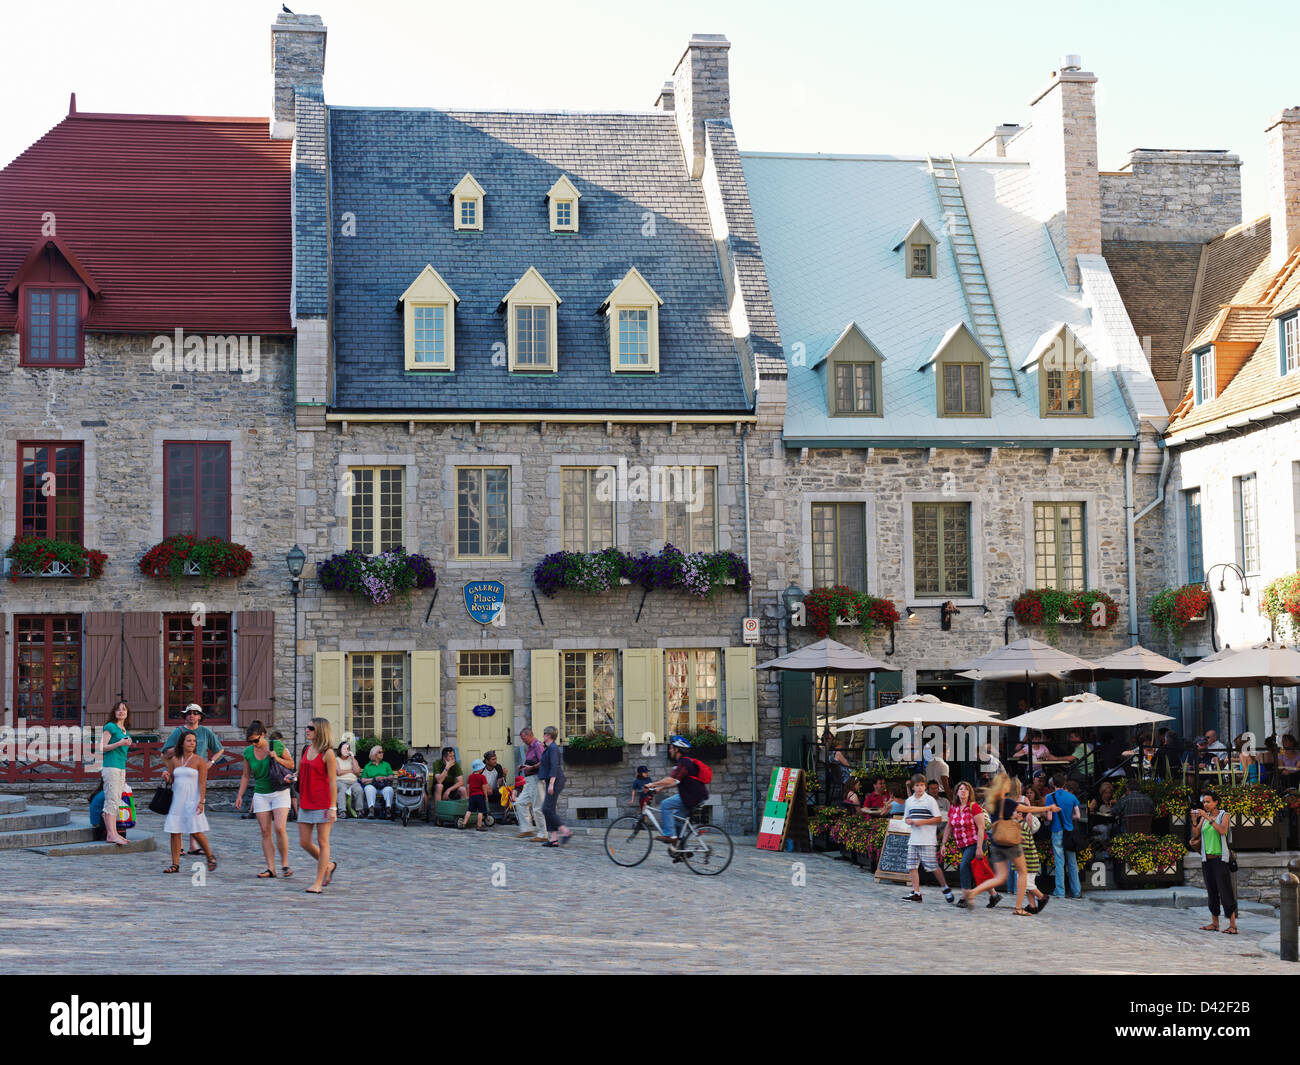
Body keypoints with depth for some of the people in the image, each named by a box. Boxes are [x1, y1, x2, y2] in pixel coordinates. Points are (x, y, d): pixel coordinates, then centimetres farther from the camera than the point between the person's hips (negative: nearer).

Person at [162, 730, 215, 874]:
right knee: (175, 832, -1)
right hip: (177, 800, 4)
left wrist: (201, 801, -16)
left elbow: (202, 783, -7)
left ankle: (210, 857, 13)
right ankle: (175, 864, 4)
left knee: (196, 832, -8)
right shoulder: (174, 760, 10)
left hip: (192, 801, -4)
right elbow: (170, 780, 16)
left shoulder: (199, 761, -1)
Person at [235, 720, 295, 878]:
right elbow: (246, 776, 12)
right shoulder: (248, 752, 2)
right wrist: (240, 795, 7)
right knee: (265, 832, -2)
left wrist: (277, 758, -14)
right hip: (261, 795, 3)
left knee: (279, 828, -16)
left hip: (279, 792, -3)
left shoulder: (277, 746, -6)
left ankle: (285, 864, -1)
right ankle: (270, 869, 0)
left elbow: (291, 765, 3)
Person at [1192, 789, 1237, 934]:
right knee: (1212, 891, 7)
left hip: (1220, 858, -5)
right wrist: (1194, 820, -14)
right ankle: (1214, 923, 12)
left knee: (1225, 891, -10)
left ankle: (1232, 925, -10)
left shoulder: (1224, 815, -3)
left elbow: (1223, 831, -21)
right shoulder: (1203, 817, 11)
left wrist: (1209, 818, -26)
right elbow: (1195, 834, 2)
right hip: (1207, 858, 6)